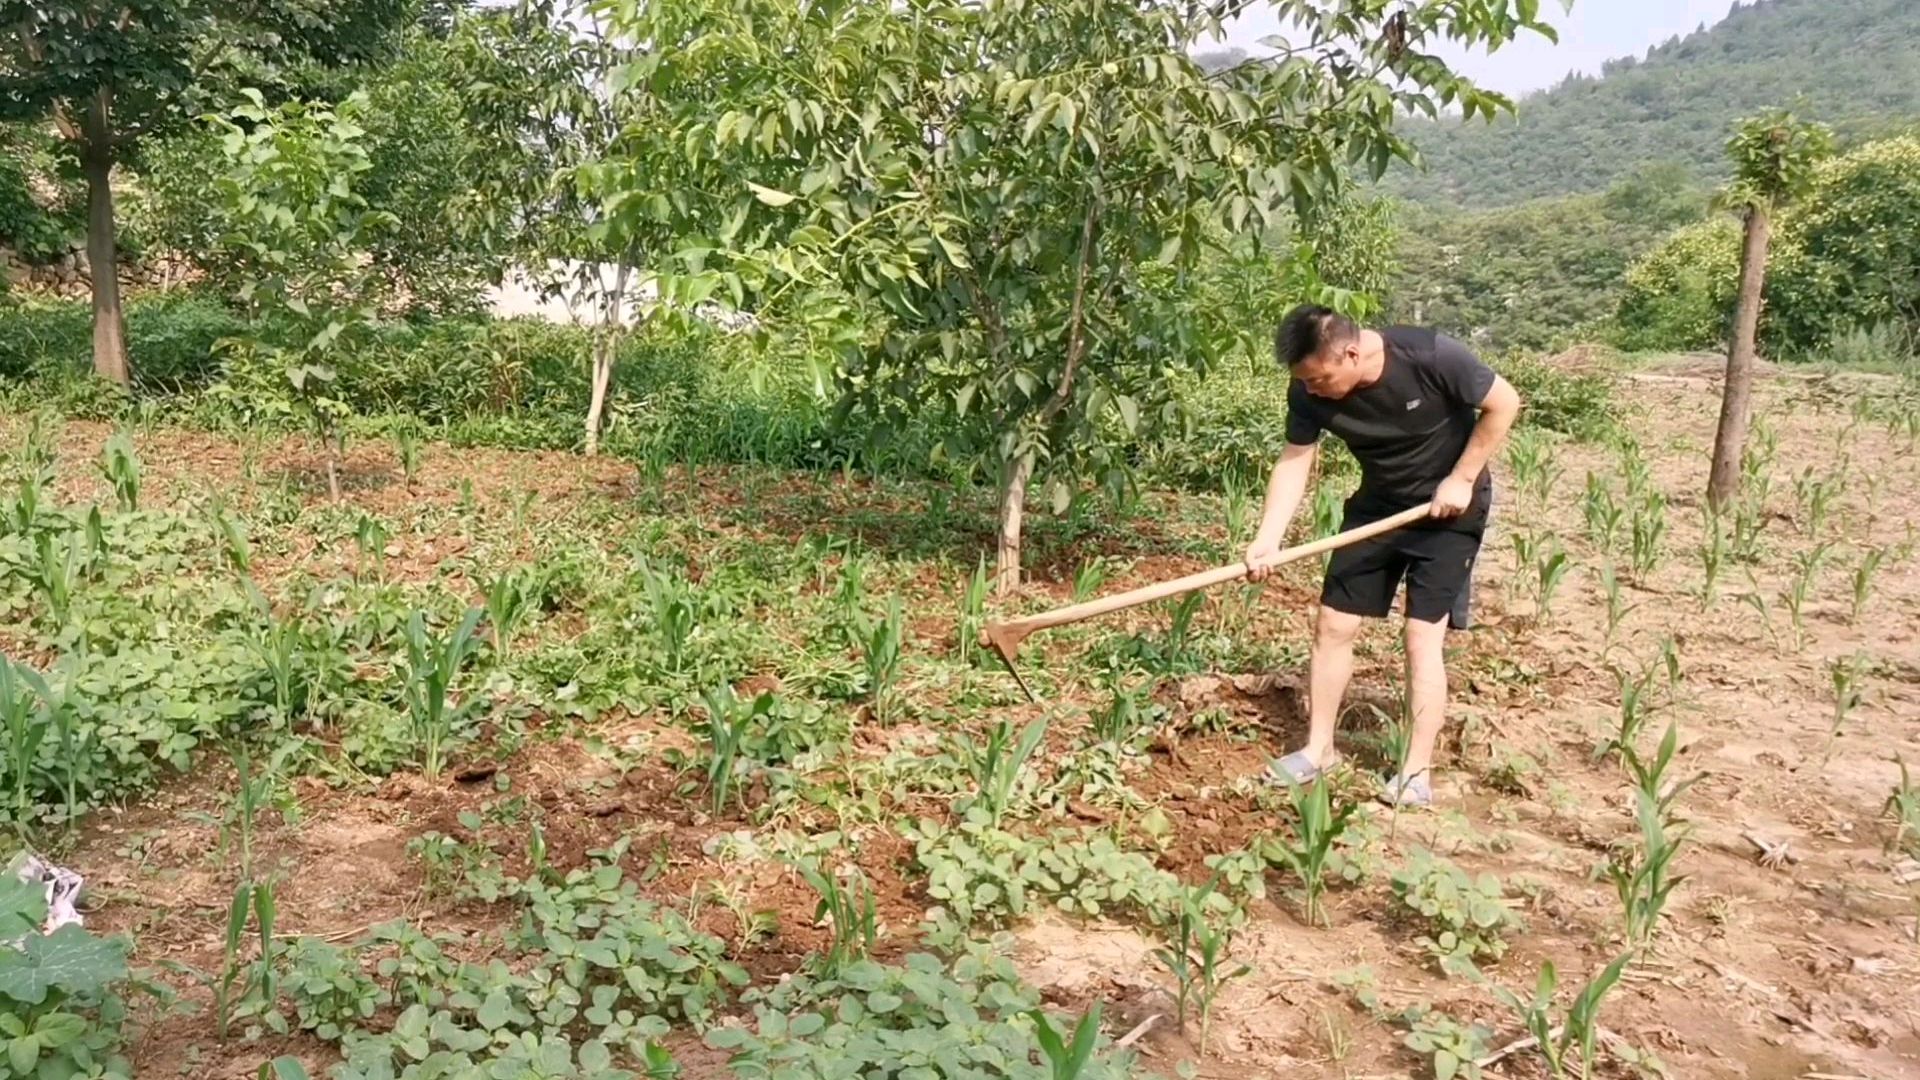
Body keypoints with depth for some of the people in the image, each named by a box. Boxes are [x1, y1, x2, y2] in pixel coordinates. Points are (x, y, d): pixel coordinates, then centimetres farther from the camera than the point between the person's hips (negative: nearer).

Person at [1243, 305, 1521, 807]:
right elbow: (1294, 463, -14)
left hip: (1449, 506, -4)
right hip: (1378, 505, 5)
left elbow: (1503, 403, -17)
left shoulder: (1430, 357, -29)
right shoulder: (1309, 393, -18)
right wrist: (1267, 540, -27)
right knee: (1333, 625, 3)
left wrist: (1462, 479, -17)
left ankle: (1417, 771, 2)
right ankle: (1319, 748, 17)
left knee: (1423, 638, -9)